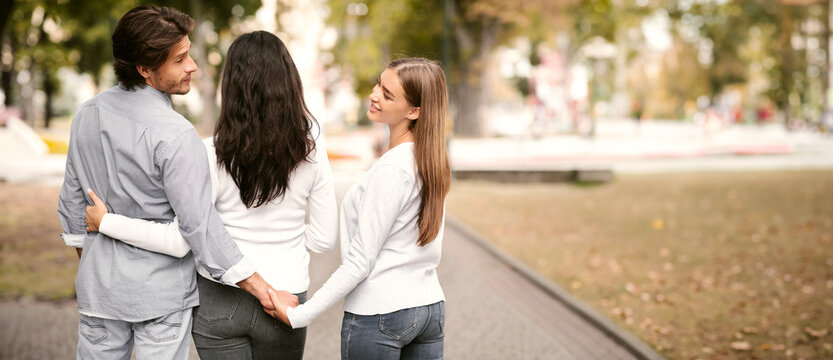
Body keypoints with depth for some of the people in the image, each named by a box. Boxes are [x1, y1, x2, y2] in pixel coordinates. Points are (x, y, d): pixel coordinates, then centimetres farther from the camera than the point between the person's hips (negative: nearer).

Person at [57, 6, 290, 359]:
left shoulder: (88, 113, 0)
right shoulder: (175, 135, -22)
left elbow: (72, 198, 10)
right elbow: (200, 224, -24)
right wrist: (265, 292, -21)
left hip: (100, 286, 6)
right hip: (162, 292, -6)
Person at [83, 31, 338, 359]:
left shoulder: (214, 153, -15)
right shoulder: (310, 154, -8)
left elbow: (180, 242, -16)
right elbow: (324, 239, -3)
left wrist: (106, 223, -6)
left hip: (219, 300, -1)